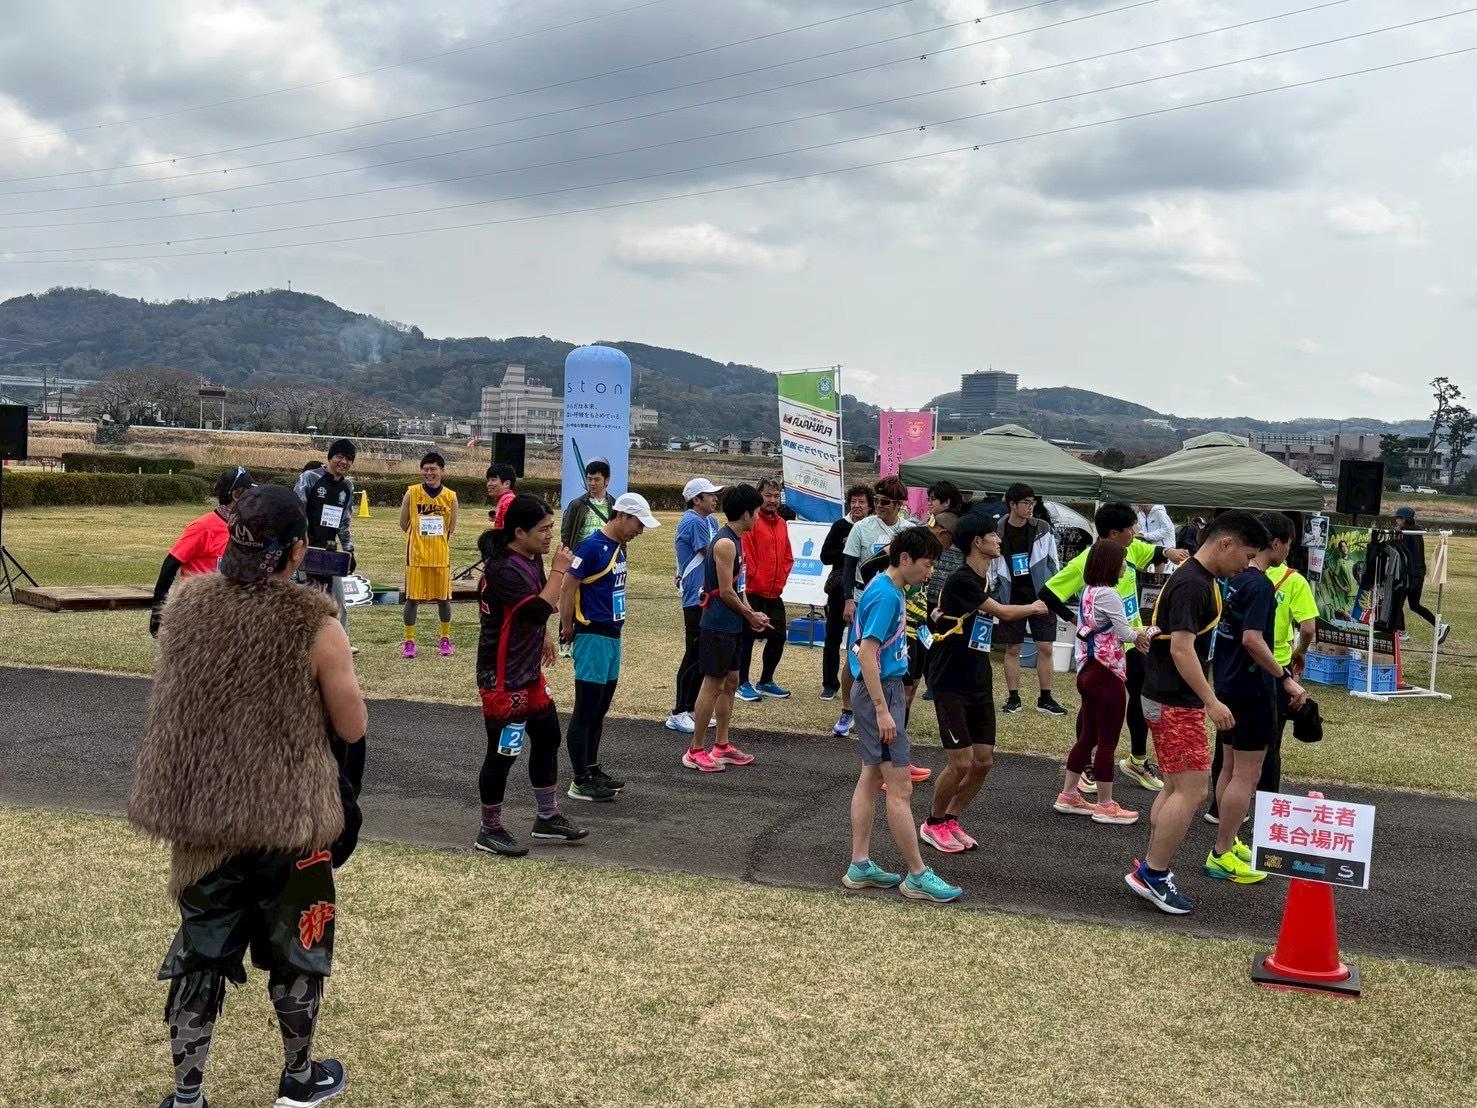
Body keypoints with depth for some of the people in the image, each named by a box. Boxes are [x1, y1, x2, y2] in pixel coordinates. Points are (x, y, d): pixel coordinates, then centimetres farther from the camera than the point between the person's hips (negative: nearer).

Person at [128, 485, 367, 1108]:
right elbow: (352, 729, -9)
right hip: (287, 817, -3)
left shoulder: (186, 604, -4)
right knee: (297, 947, 17)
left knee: (201, 950, 16)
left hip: (200, 810, 4)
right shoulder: (315, 625, -17)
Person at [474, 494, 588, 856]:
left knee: (547, 738, 17)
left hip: (529, 672, 10)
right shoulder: (503, 568, -25)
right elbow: (539, 611, -33)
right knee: (503, 753, 1)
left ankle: (547, 818, 30)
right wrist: (559, 570, -23)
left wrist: (542, 637, 31)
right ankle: (490, 831, 16)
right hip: (502, 679, -10)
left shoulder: (531, 559, 5)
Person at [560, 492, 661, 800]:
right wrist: (568, 629, -8)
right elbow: (567, 589, -15)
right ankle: (580, 782, 2)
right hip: (593, 636, -9)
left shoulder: (618, 547, 11)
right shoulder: (592, 547, -16)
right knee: (585, 711, -3)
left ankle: (592, 769, 26)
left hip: (612, 635, 9)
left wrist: (614, 626, 11)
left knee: (600, 710, 16)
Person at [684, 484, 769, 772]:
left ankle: (722, 746, 24)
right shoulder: (725, 543, -19)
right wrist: (750, 616, -6)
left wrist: (751, 613, 6)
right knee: (712, 684, -4)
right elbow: (726, 592, -19)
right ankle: (695, 751, 4)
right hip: (718, 626, -10)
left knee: (730, 682, 15)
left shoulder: (735, 540, 12)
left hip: (731, 627, 10)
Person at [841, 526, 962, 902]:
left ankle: (860, 866, 19)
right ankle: (917, 876, 1)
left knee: (871, 778, 13)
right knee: (900, 788, -5)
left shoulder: (888, 589, 11)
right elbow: (867, 653, -24)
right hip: (879, 692, -11)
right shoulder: (885, 594, -19)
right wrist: (882, 710, -25)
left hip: (884, 690, 11)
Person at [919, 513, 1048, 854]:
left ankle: (951, 820, 23)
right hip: (950, 684, -8)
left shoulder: (985, 582, 11)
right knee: (962, 762, -9)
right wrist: (1034, 607, 3)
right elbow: (1002, 612, -14)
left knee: (984, 761, 4)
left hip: (979, 684, 8)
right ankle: (933, 824, 13)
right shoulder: (961, 580, -17)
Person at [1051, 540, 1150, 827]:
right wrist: (1150, 633, 5)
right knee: (1107, 741, 0)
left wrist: (1136, 632, 10)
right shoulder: (1107, 594, -18)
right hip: (1107, 676, -9)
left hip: (1089, 672, 9)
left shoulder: (1089, 591, 9)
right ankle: (1105, 806, 8)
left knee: (1087, 736, 16)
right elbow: (1125, 634, -12)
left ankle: (1068, 796, 22)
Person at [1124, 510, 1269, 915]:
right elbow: (1181, 647, -26)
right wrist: (1211, 701, -24)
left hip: (1172, 699, 11)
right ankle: (1153, 874, -1)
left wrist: (1203, 699, 24)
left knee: (1176, 787, 15)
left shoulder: (1200, 580, 13)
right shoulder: (1192, 585, -19)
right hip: (1175, 703, -11)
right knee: (1192, 790, -8)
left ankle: (1149, 870, 20)